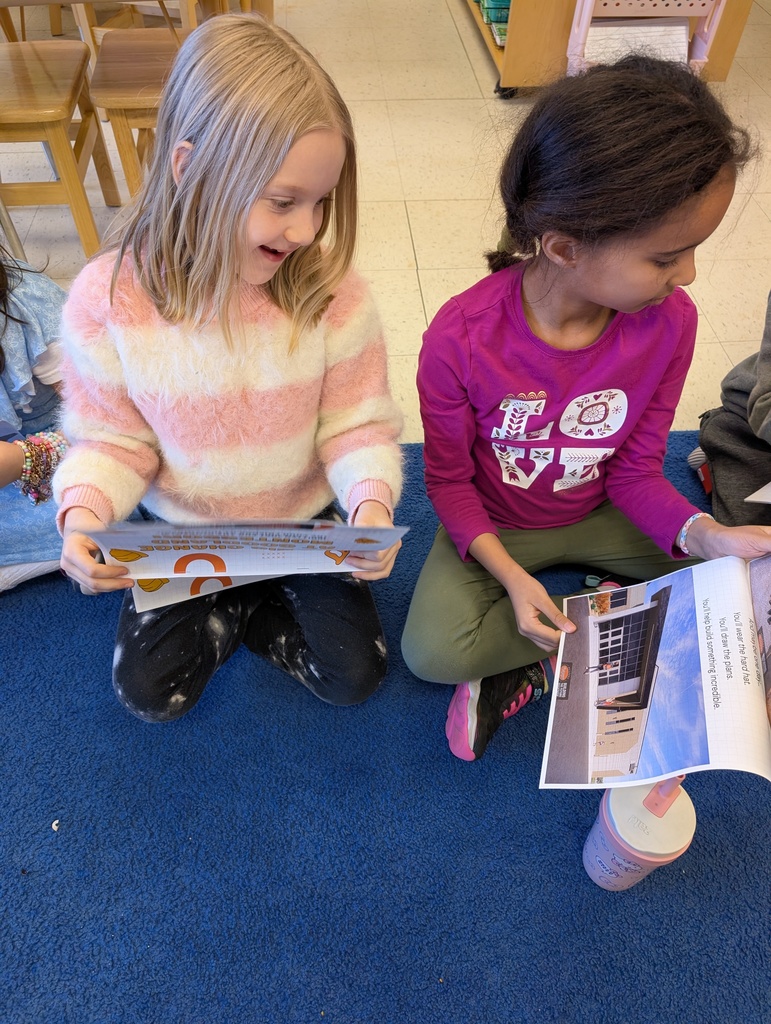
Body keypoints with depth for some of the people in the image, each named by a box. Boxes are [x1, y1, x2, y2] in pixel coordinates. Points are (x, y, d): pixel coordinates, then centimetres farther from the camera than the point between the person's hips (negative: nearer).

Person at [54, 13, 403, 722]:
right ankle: (234, 609, 25)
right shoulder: (109, 298, -21)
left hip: (303, 521, 0)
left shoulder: (330, 290, -21)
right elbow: (112, 439, -11)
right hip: (183, 532, 1)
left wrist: (371, 502, -33)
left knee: (354, 677, -1)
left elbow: (357, 423, -14)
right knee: (148, 692, 0)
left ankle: (241, 610, 21)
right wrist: (83, 513, -30)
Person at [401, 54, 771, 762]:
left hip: (598, 515, 3)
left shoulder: (670, 322, -19)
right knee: (430, 650, -24)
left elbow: (635, 470, -7)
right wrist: (510, 576, -26)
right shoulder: (460, 340, -28)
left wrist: (707, 535, -25)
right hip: (496, 526, -2)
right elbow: (449, 480, -14)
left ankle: (536, 669, -8)